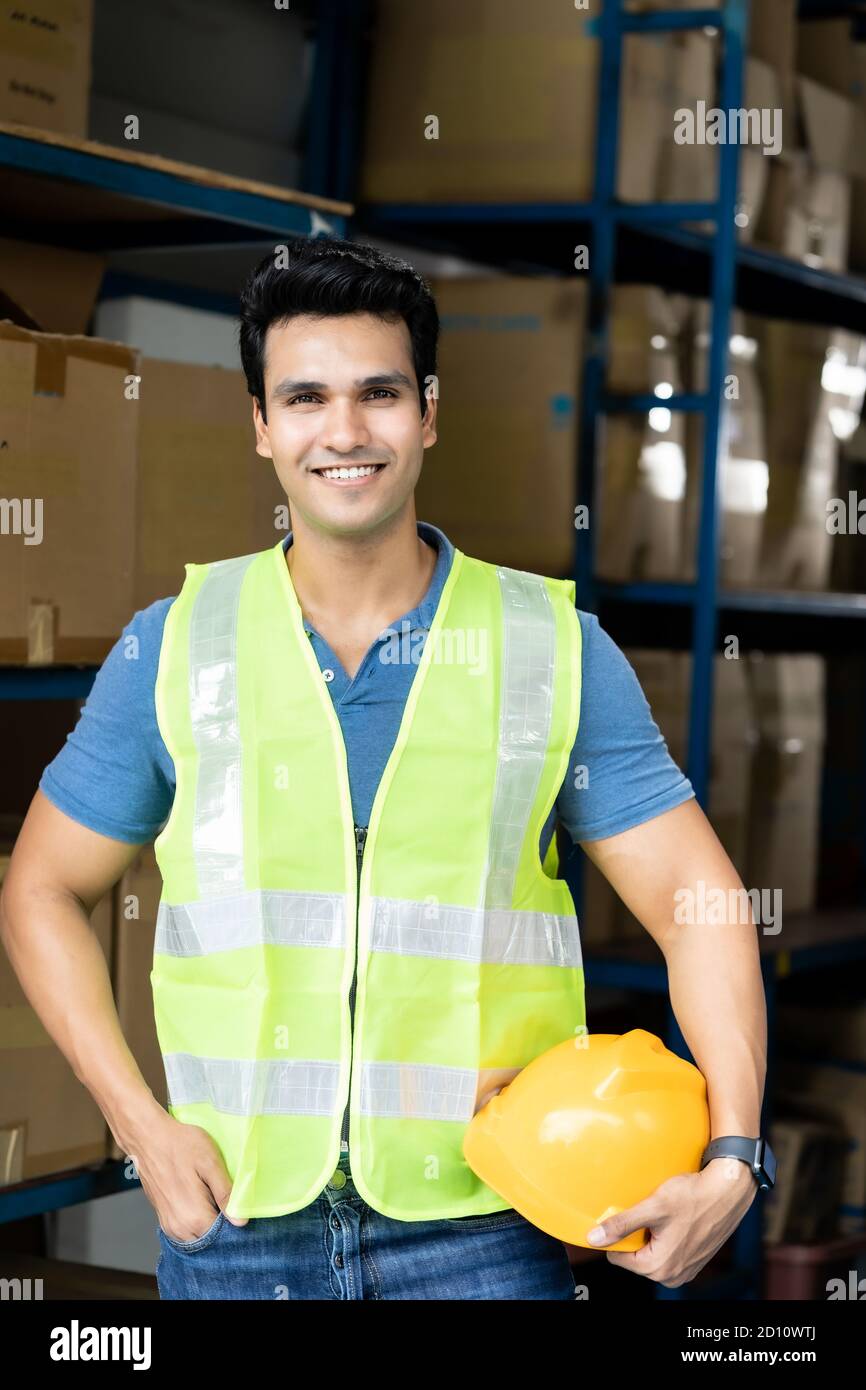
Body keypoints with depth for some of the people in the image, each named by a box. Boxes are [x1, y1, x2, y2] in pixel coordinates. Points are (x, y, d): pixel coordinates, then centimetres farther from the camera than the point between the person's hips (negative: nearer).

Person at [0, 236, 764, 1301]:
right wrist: (143, 1126, -4)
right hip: (235, 1220, 1)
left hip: (479, 1225, -1)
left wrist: (730, 1156, -15)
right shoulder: (172, 648, 1)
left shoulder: (557, 648, 0)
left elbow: (696, 900, 0)